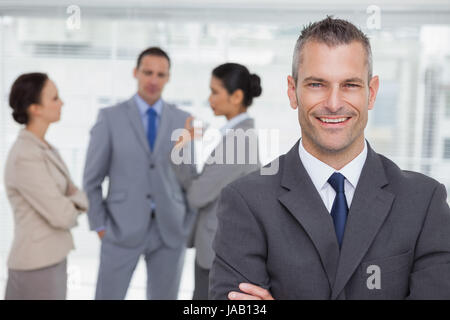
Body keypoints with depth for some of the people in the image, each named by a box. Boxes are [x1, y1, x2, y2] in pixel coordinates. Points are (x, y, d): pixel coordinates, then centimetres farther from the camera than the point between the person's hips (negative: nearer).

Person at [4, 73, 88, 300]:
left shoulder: (40, 148, 9)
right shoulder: (25, 158, -22)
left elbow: (75, 195, 11)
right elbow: (62, 216, -22)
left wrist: (71, 204, -12)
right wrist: (75, 205, 1)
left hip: (48, 261, 10)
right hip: (38, 268, -10)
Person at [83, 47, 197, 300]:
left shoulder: (184, 120, 6)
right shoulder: (110, 117, -1)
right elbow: (92, 179, 2)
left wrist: (188, 225, 5)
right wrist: (99, 227, -1)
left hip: (170, 231, 2)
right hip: (122, 229, -2)